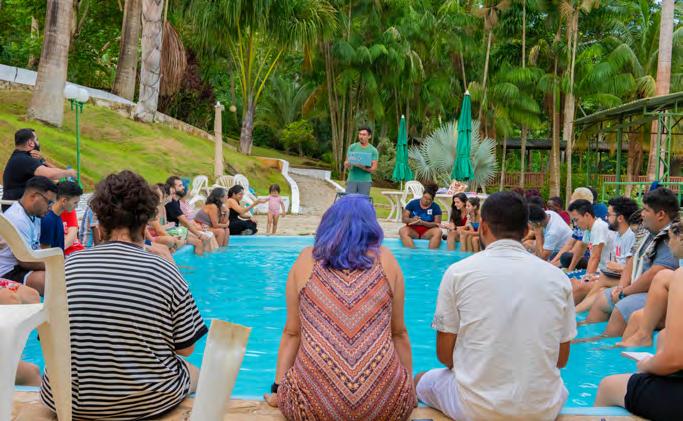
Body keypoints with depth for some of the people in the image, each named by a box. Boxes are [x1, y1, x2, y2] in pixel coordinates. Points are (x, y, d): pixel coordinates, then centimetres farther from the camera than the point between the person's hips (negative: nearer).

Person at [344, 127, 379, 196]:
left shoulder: (373, 150, 4)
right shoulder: (352, 147, 9)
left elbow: (374, 168, -1)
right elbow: (345, 164, 7)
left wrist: (364, 167, -21)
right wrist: (347, 164, -18)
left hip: (365, 181, -1)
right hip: (352, 180, 1)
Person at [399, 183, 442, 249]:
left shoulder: (435, 207, 0)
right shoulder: (413, 203, 0)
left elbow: (437, 224, -7)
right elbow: (404, 219, -2)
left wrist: (422, 223, -22)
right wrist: (412, 220, -26)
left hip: (427, 232, 0)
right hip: (413, 230, 0)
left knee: (438, 231, -30)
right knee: (402, 231, -31)